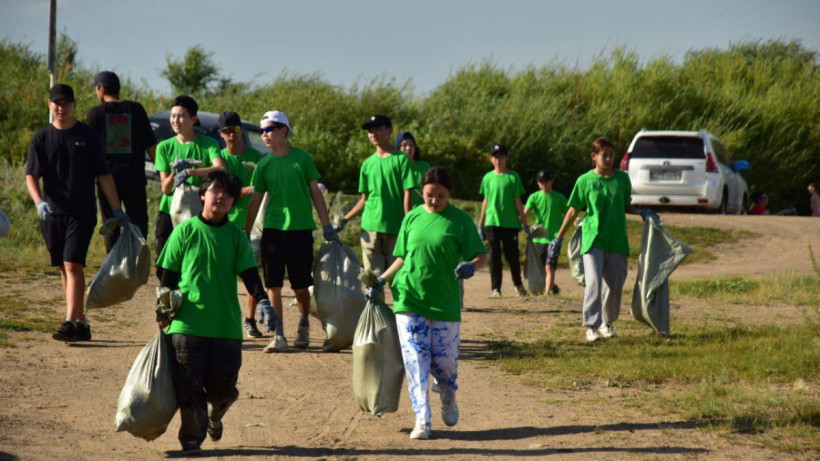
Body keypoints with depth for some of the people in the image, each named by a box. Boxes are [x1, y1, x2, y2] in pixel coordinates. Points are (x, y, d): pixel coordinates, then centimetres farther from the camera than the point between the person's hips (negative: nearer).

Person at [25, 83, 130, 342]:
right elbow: (31, 176, 1)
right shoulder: (41, 138, 7)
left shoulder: (88, 136, 3)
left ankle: (71, 322, -19)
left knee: (73, 265, -14)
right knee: (64, 268, 8)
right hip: (52, 214, 3)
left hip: (82, 213, -3)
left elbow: (103, 176, 5)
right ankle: (81, 322, 17)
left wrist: (117, 210, 2)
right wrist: (39, 201, -18)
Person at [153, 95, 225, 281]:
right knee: (164, 269, 0)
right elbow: (165, 188, 2)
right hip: (169, 212, 3)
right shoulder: (165, 147, 7)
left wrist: (189, 172, -28)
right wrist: (175, 173, -19)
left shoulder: (208, 144, 0)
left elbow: (221, 168, -20)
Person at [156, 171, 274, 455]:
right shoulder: (185, 231, 2)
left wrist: (262, 300, -15)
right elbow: (168, 274, 6)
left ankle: (215, 416, 34)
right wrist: (163, 310, 3)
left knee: (222, 383, 2)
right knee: (189, 384, -2)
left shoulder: (236, 236, 6)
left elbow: (249, 272, 2)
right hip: (188, 322, -1)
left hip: (227, 323, 1)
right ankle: (192, 437, 10)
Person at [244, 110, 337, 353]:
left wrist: (327, 225, 0)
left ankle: (304, 326, 30)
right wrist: (245, 234, 9)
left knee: (300, 285, 5)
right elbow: (255, 200, 10)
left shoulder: (302, 158, 1)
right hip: (273, 229, 2)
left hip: (300, 228, -1)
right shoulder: (264, 164, 5)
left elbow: (315, 192, 4)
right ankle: (278, 335, -3)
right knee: (273, 285, -5)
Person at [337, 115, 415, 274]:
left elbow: (407, 195, -4)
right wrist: (345, 220, 6)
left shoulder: (401, 159, -1)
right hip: (370, 227, 3)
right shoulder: (368, 163, 12)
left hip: (395, 228, -3)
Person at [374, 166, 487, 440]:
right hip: (408, 300, 2)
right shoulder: (412, 218, 8)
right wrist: (382, 280, 8)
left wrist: (471, 266, -23)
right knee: (416, 361, -7)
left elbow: (481, 256, -1)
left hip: (444, 302, -2)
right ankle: (422, 421, -6)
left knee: (444, 361, 2)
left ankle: (448, 399, 35)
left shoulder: (459, 220, 0)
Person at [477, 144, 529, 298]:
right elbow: (486, 201, 13)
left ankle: (518, 284, 23)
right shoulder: (488, 178, 8)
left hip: (510, 223, -2)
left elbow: (518, 202, 2)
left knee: (511, 255, 1)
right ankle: (495, 288, 4)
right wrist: (480, 225, 13)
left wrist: (525, 224, 0)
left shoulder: (513, 177, 0)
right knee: (494, 256, 0)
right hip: (492, 223, 2)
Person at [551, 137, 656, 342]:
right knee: (593, 282, -15)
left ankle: (607, 323, 25)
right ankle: (591, 325, -13)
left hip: (617, 241, 3)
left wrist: (642, 212, -1)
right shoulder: (585, 181, -1)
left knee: (615, 285, 7)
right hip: (592, 240, -3)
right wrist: (558, 238, 6)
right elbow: (573, 211, 6)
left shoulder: (622, 178, 6)